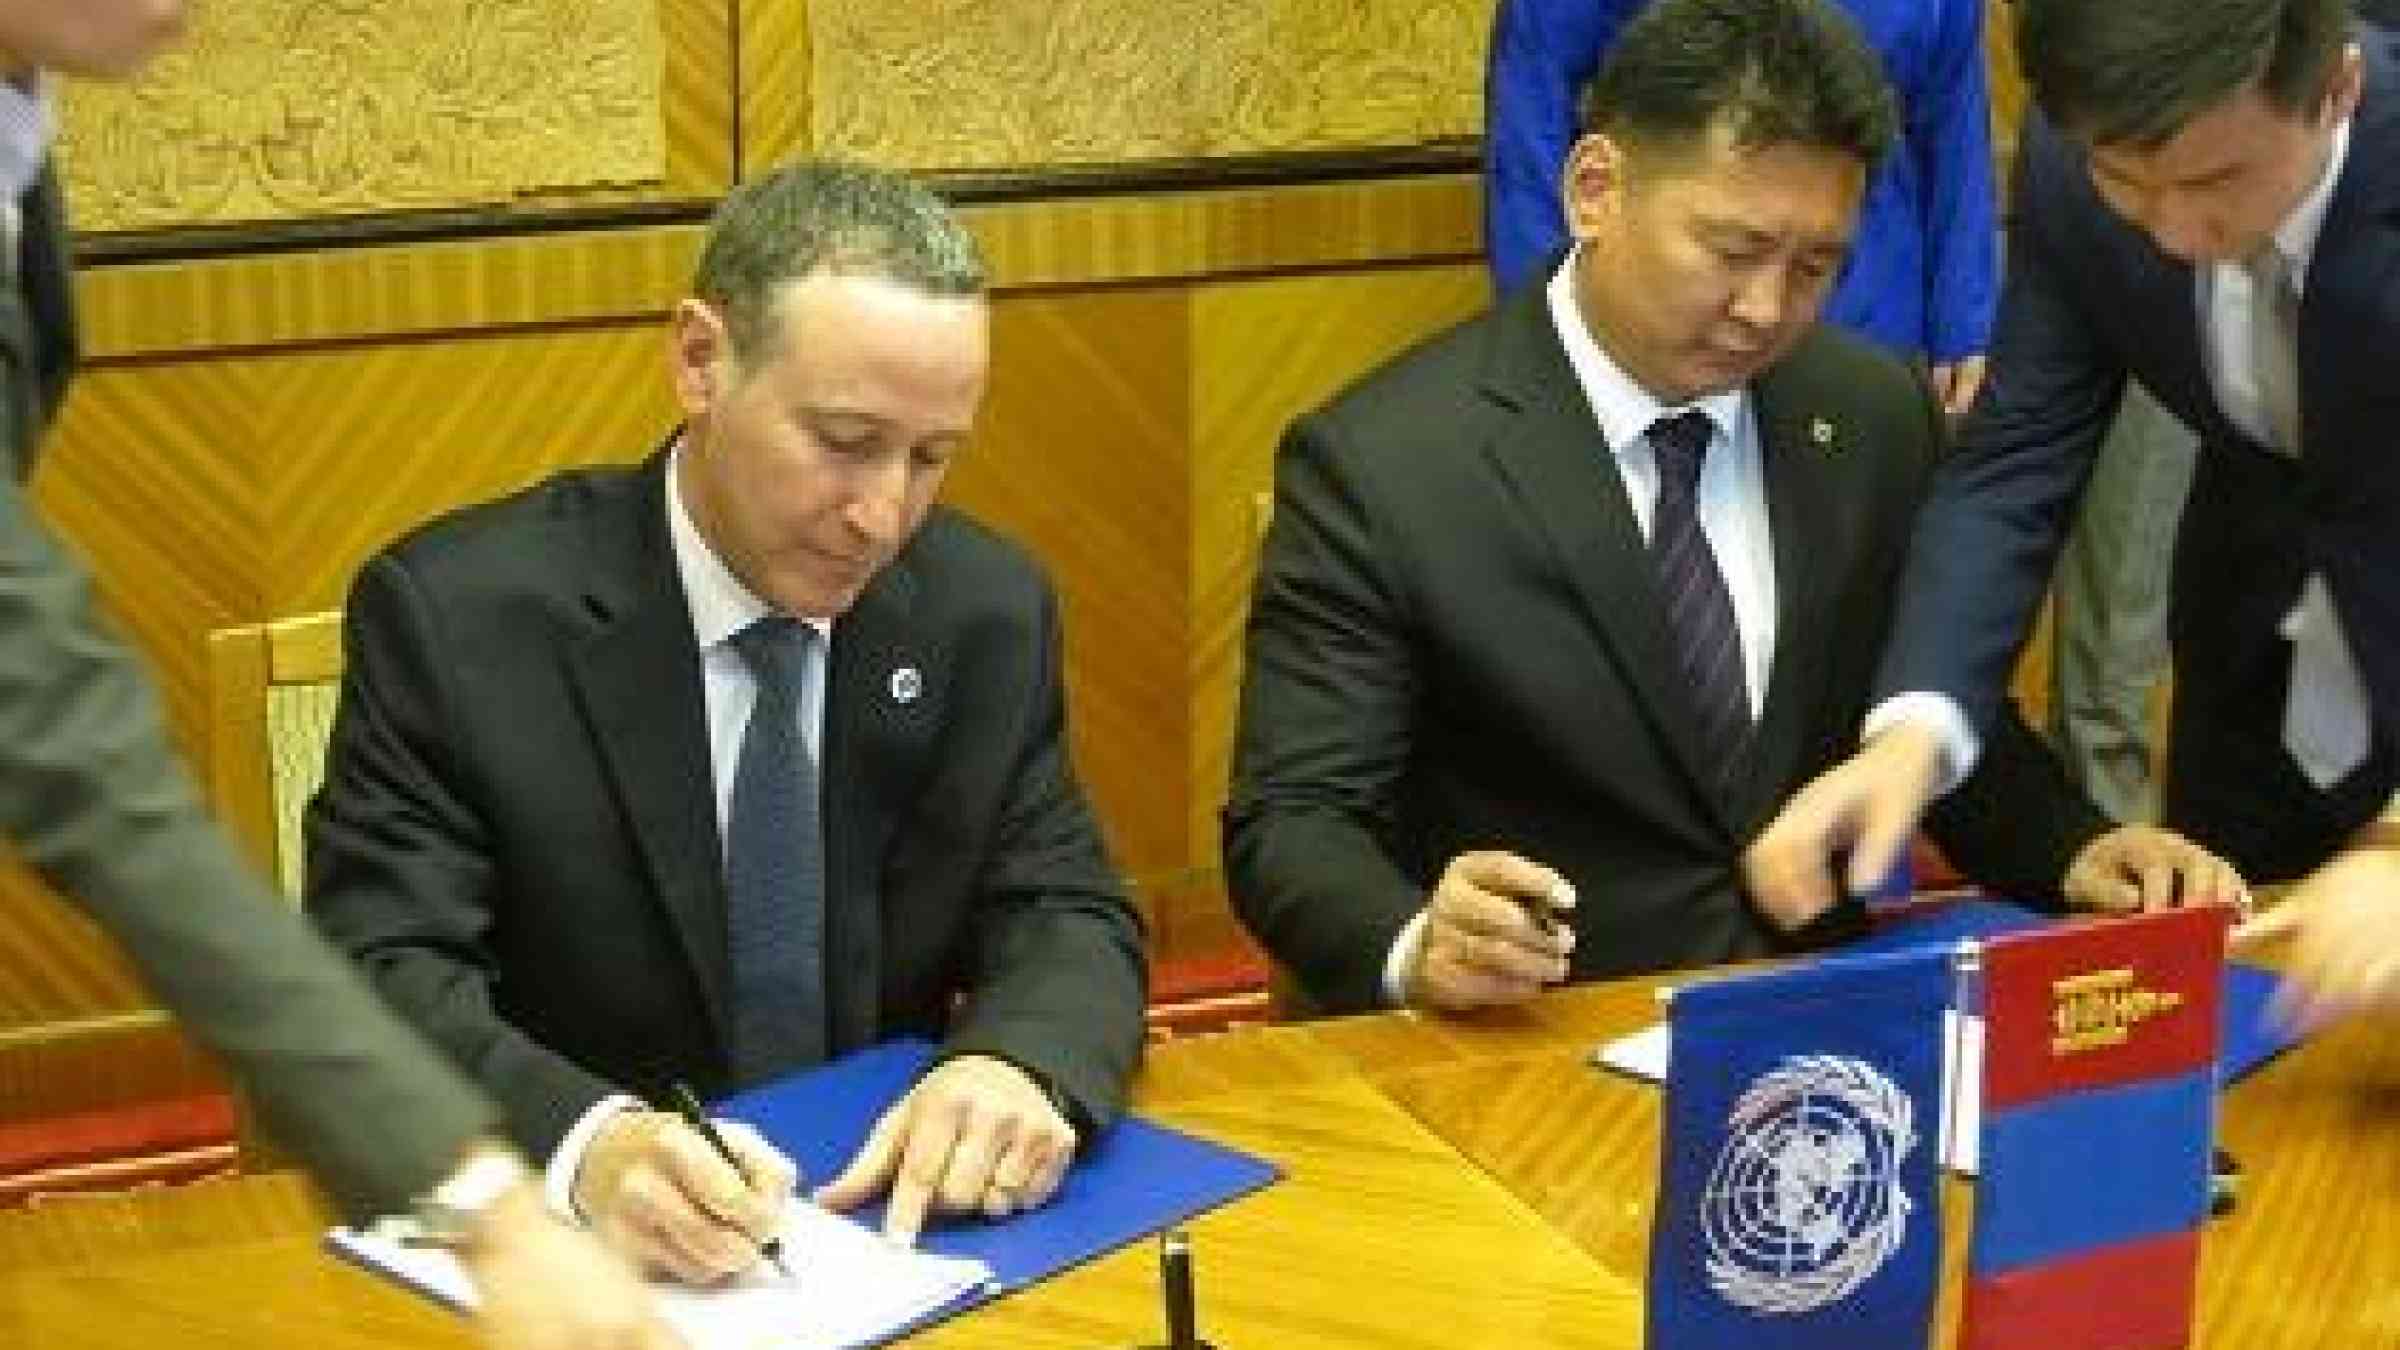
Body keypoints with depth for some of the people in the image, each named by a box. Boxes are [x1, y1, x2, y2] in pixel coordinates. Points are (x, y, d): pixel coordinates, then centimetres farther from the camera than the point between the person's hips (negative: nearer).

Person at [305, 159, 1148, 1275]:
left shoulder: (987, 610, 1)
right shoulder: (457, 615, -11)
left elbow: (1067, 919, 3)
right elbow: (380, 982, -16)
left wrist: (1018, 1062, -20)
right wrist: (588, 1142, -36)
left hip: (890, 1230, 3)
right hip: (565, 1253, -2)